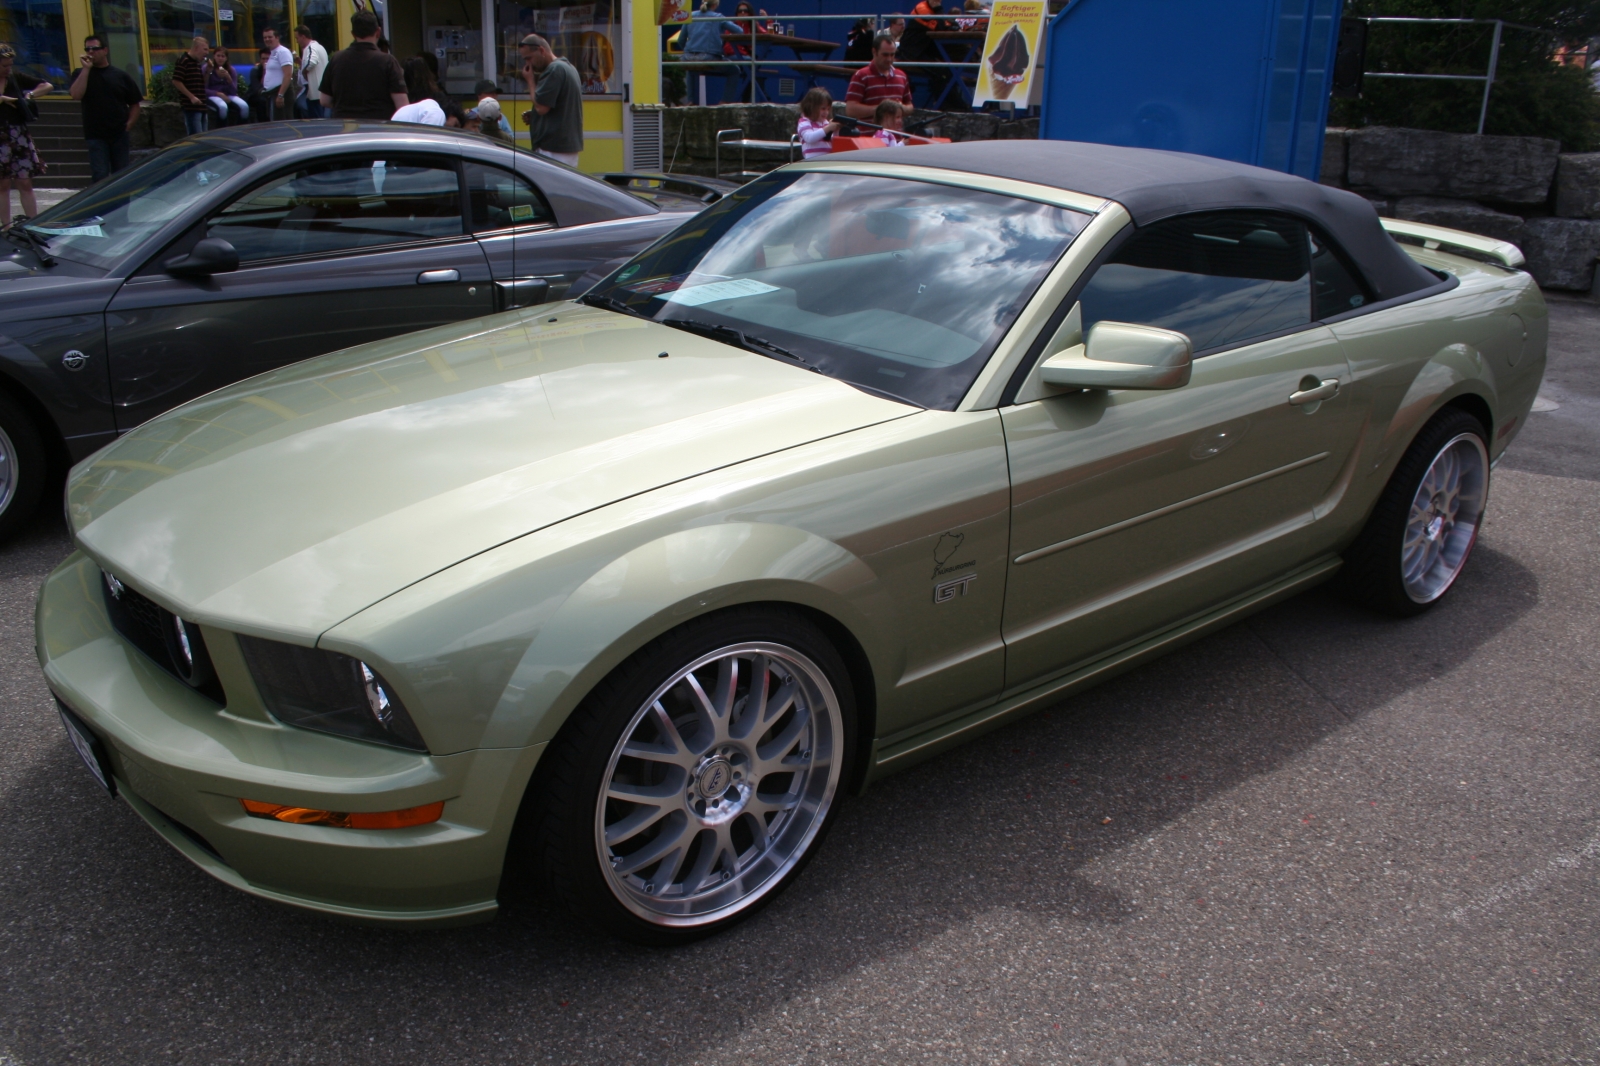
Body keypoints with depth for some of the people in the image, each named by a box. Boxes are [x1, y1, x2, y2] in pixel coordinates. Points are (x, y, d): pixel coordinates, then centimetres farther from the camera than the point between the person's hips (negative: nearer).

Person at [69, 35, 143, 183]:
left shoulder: (121, 76, 7)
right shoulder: (82, 74, 5)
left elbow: (134, 104, 10)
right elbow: (75, 95, -13)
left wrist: (129, 124, -4)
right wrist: (86, 69, -13)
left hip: (119, 134, 1)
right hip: (96, 135, -1)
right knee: (100, 176, -7)